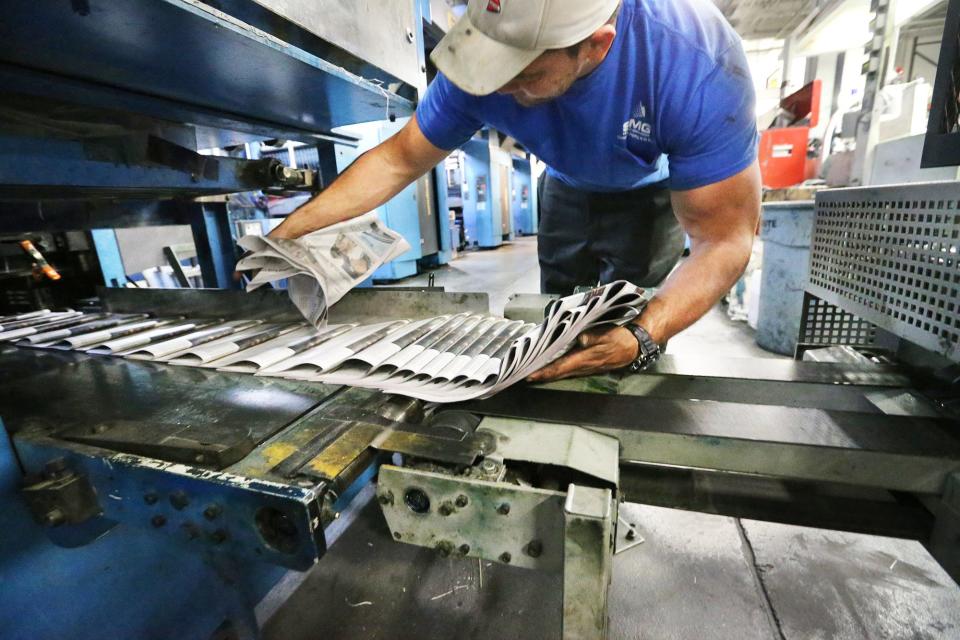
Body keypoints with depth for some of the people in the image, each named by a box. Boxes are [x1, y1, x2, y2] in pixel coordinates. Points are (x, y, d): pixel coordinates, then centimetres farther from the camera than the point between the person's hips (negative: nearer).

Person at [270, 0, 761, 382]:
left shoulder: (697, 71, -39)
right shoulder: (487, 55, -29)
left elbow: (723, 240, -34)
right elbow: (398, 159, -20)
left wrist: (641, 341, -50)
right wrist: (290, 231, -24)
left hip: (657, 192, -2)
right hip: (570, 186, 3)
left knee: (623, 326, -13)